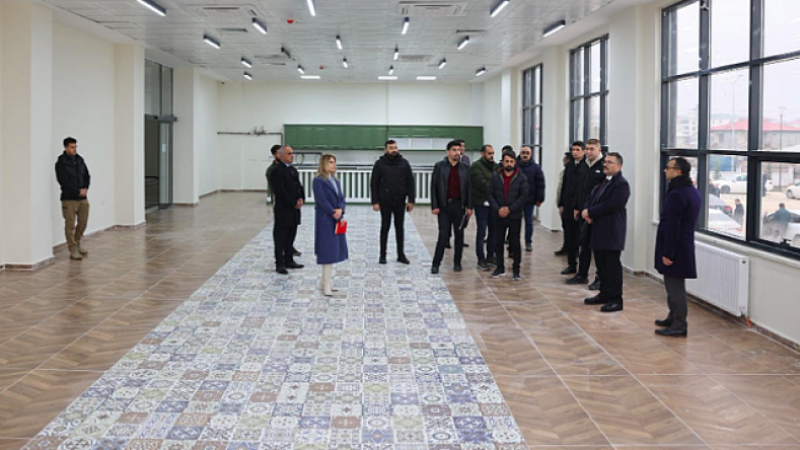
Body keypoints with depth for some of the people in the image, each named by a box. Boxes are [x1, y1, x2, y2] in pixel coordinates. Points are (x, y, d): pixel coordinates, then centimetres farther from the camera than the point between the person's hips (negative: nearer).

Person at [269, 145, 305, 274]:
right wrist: (294, 204, -16)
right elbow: (280, 191, -19)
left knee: (290, 237, 14)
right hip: (283, 210, -8)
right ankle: (279, 264, 5)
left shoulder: (293, 169, 15)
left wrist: (301, 199, -4)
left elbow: (299, 186, 15)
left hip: (294, 210, 8)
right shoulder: (277, 171, -13)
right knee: (280, 238, 0)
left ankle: (289, 261, 22)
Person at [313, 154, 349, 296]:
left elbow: (341, 198, 10)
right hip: (325, 220, -8)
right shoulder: (318, 181, -10)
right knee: (328, 251, -6)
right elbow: (322, 201, -16)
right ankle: (327, 285, -1)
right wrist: (333, 213, -14)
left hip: (337, 220, 8)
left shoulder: (336, 181, 15)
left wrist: (340, 210, -10)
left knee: (335, 250, 10)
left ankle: (325, 281, 20)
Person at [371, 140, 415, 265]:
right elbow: (374, 184, -2)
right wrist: (375, 202, -8)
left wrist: (411, 200, -3)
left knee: (399, 227, 8)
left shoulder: (404, 163, 1)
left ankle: (401, 254, 15)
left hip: (400, 201, 2)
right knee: (385, 227, 5)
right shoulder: (379, 163, -3)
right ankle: (383, 255, 12)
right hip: (385, 201, -1)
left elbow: (410, 183, 3)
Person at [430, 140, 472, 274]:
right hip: (444, 205, -2)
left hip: (459, 205, 3)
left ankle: (457, 263, 17)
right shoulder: (439, 166, -1)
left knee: (459, 235, 6)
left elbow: (468, 188, 7)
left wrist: (469, 206, 0)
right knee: (443, 235, -5)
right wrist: (434, 206, -7)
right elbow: (434, 187, -2)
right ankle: (436, 263, 4)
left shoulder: (464, 168, 6)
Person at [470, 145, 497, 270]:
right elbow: (483, 184, -19)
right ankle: (481, 259, 4)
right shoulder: (476, 167, -10)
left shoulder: (495, 166, 11)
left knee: (493, 230, 12)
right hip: (481, 203, -6)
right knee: (481, 232, -2)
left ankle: (490, 255, 24)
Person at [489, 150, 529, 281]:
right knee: (498, 242, 8)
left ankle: (516, 270, 9)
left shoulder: (521, 178, -1)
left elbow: (524, 196, -7)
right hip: (499, 216, 2)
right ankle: (500, 267, 20)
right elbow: (490, 195, 3)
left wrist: (510, 209, -14)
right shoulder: (496, 177, 6)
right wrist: (498, 209, -12)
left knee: (515, 243, 1)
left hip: (515, 216, -2)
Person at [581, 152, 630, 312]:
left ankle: (615, 300, 1)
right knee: (601, 265, 14)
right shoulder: (602, 181, 19)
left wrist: (590, 212, -15)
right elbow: (590, 198, 17)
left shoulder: (621, 184, -12)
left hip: (611, 232, -9)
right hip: (598, 231, 9)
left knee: (612, 266, -4)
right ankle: (604, 294, 24)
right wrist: (586, 211, -5)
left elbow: (611, 205, -22)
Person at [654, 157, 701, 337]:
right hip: (685, 246, 10)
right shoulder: (693, 191, 12)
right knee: (675, 285, 20)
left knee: (675, 286, -3)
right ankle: (674, 318, 31)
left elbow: (672, 227, -23)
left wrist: (667, 253, -19)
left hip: (675, 248, -10)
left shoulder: (676, 195, -21)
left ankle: (678, 326, 2)